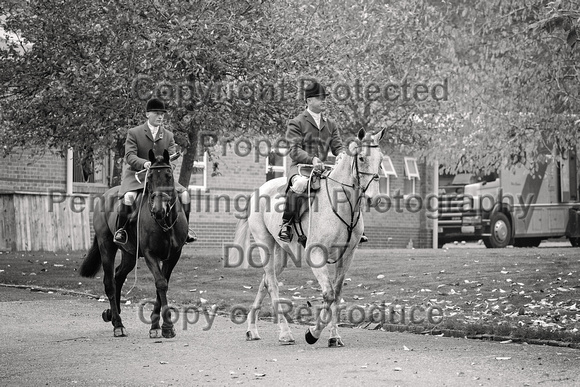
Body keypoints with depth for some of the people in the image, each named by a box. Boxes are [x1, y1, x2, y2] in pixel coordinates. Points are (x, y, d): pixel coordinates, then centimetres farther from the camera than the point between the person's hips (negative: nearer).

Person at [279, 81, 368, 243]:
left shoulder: (330, 124, 18)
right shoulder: (296, 123, -1)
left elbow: (338, 146, 12)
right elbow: (294, 151, -11)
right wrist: (312, 159, -30)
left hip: (322, 169, 6)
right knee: (300, 184, -40)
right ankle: (286, 224, -29)